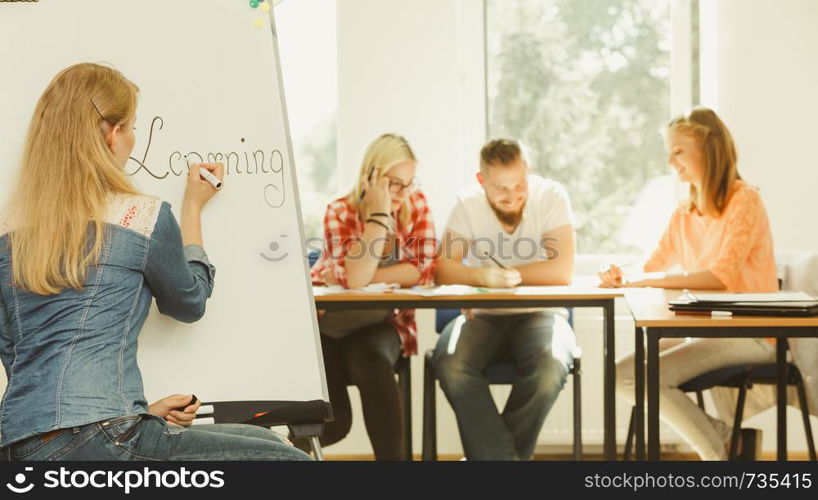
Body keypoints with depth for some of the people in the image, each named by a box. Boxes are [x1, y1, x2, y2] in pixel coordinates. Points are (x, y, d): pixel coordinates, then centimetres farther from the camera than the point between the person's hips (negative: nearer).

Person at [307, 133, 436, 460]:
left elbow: (423, 270, -13)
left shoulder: (415, 203, -4)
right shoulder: (340, 213, -13)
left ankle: (392, 456, -22)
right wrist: (379, 214, -29)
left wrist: (364, 279, -19)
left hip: (382, 323, 2)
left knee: (370, 358, -36)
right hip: (330, 322, -1)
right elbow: (355, 277, -28)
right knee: (332, 423, -17)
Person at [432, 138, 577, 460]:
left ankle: (487, 453, -13)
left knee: (550, 369, -34)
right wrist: (481, 276, -33)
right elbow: (443, 269, -12)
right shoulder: (468, 204, -3)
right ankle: (506, 456, -21)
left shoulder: (551, 196, -9)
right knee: (450, 365, -30)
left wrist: (501, 273, -14)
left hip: (538, 315, -1)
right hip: (482, 316, 2)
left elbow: (562, 271, -18)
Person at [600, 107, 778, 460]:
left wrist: (648, 281, -22)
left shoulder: (744, 201, -10)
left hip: (749, 335, -7)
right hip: (704, 330, 7)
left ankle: (714, 450, 0)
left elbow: (721, 275, -22)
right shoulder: (684, 215, 12)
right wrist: (622, 279, -10)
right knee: (622, 374, -9)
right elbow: (653, 269, 14)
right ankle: (713, 432, 4)